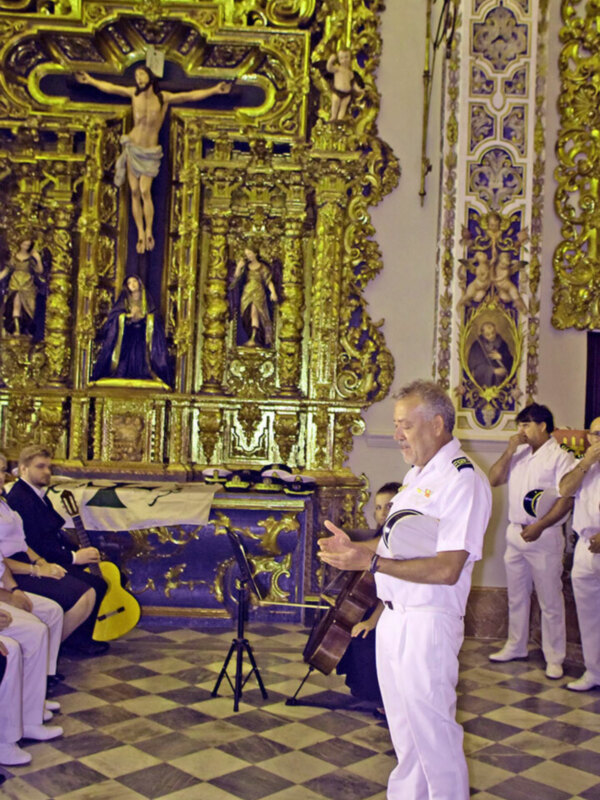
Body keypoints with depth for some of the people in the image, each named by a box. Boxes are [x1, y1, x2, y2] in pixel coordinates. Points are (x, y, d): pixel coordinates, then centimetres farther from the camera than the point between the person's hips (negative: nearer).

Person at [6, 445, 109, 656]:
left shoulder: (37, 495, 16)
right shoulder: (18, 498, -17)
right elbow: (35, 546, -23)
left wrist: (78, 551, 1)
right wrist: (74, 557, -19)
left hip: (54, 559, 10)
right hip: (41, 567, -10)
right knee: (95, 584, -22)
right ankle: (78, 638, -3)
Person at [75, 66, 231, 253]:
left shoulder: (164, 97, -7)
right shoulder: (134, 93, 0)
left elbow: (191, 95, -12)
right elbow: (110, 87, 12)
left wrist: (214, 90, -19)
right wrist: (90, 80, 18)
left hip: (150, 152, -2)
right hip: (132, 148, 2)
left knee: (145, 191, -17)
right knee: (134, 192, -1)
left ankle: (149, 231, -7)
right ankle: (140, 234, 3)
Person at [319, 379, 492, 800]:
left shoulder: (463, 480, -18)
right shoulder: (417, 474, 13)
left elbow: (447, 569, -25)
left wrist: (370, 561, -28)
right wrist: (354, 547, 6)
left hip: (428, 623, -9)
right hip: (394, 618, 9)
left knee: (434, 735, 4)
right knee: (403, 730, 23)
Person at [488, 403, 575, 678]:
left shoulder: (560, 457, -7)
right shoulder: (519, 454, 12)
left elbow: (566, 500, -15)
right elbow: (494, 480, 6)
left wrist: (540, 526, -24)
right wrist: (510, 450, -3)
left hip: (544, 536, -6)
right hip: (515, 533, 7)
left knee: (550, 601, 1)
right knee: (516, 596, 17)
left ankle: (554, 658, 12)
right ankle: (515, 647, 30)